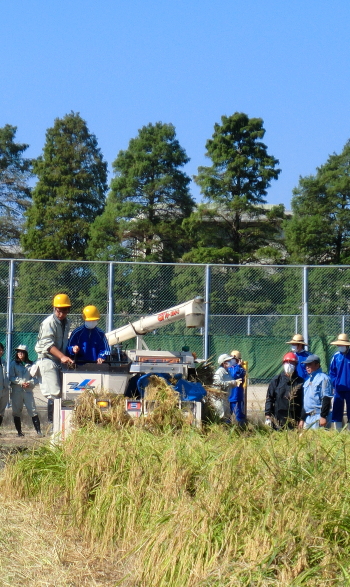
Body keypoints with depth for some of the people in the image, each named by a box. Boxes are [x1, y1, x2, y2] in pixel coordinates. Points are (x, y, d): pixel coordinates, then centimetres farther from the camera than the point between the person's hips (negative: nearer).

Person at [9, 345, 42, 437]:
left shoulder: (30, 364, 9)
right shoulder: (13, 364, 6)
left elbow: (34, 377, 9)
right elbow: (11, 377, 0)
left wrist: (30, 383, -12)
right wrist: (21, 382, -12)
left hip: (28, 390, 0)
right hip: (16, 390, 0)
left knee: (33, 410, -7)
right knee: (16, 411, 1)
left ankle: (38, 431, -9)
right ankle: (19, 431, 9)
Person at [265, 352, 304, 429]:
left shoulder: (300, 381, 6)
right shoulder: (276, 380, 7)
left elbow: (302, 401, 5)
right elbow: (269, 398, 6)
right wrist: (267, 416, -2)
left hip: (294, 420, 0)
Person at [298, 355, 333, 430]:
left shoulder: (323, 378, -5)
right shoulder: (307, 381, 21)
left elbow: (326, 399, -12)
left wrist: (323, 416, -18)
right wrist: (302, 419, 20)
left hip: (318, 417, -8)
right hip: (308, 417, 8)